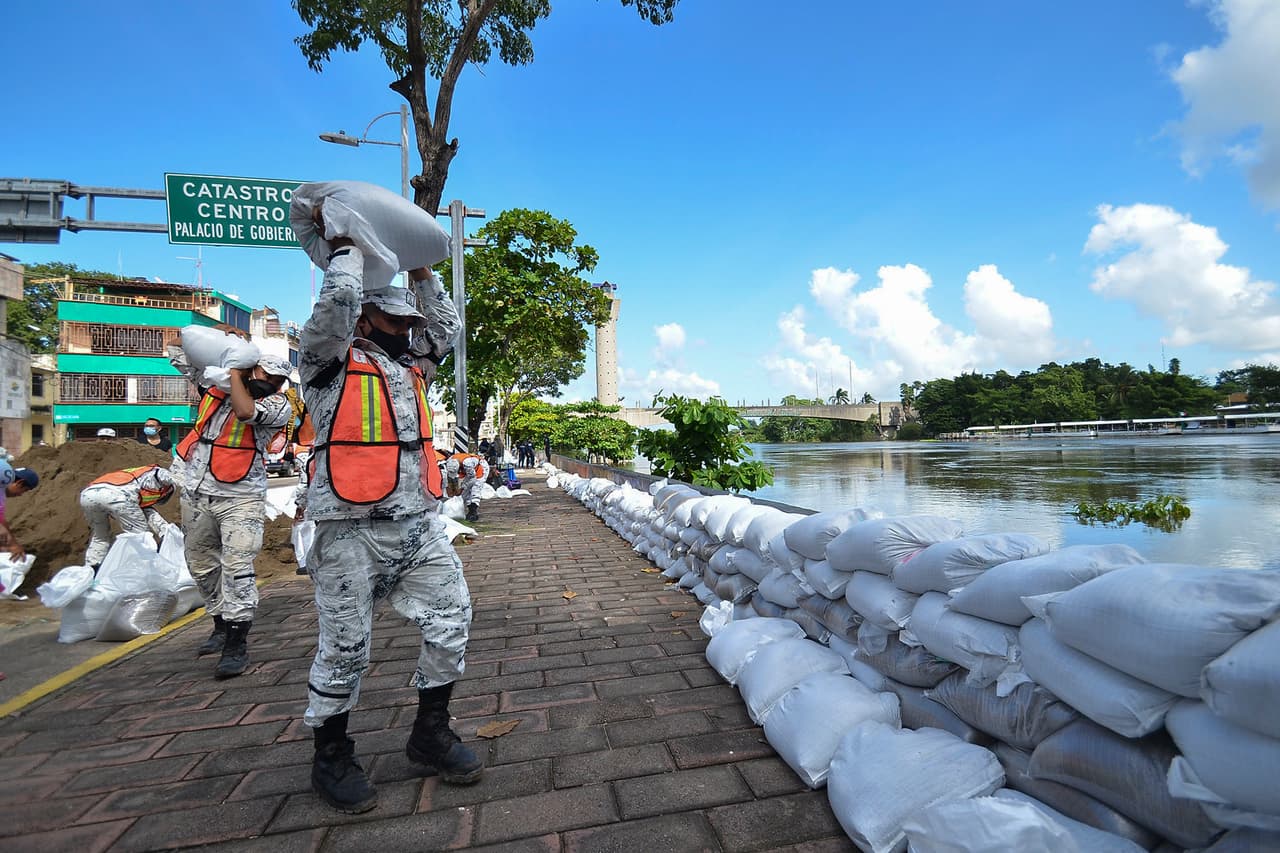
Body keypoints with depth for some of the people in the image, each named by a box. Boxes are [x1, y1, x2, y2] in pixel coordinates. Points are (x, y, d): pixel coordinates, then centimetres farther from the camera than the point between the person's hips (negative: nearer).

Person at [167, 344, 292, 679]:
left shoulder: (278, 405, -4)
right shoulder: (217, 381, 9)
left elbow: (245, 411, -22)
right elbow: (176, 350, 19)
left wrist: (236, 374, -9)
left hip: (240, 496, -5)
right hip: (195, 491, 6)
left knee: (237, 566, -13)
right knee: (201, 564, 16)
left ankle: (237, 644, -7)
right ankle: (222, 627, 32)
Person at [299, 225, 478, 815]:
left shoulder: (408, 365, 20)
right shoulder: (330, 360, 0)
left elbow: (445, 327, 26)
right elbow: (339, 299, -15)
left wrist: (420, 271, 22)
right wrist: (347, 248, 2)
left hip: (420, 526, 7)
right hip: (351, 531, -6)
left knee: (451, 620, 5)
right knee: (344, 649, 4)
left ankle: (430, 733, 24)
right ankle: (331, 757, 26)